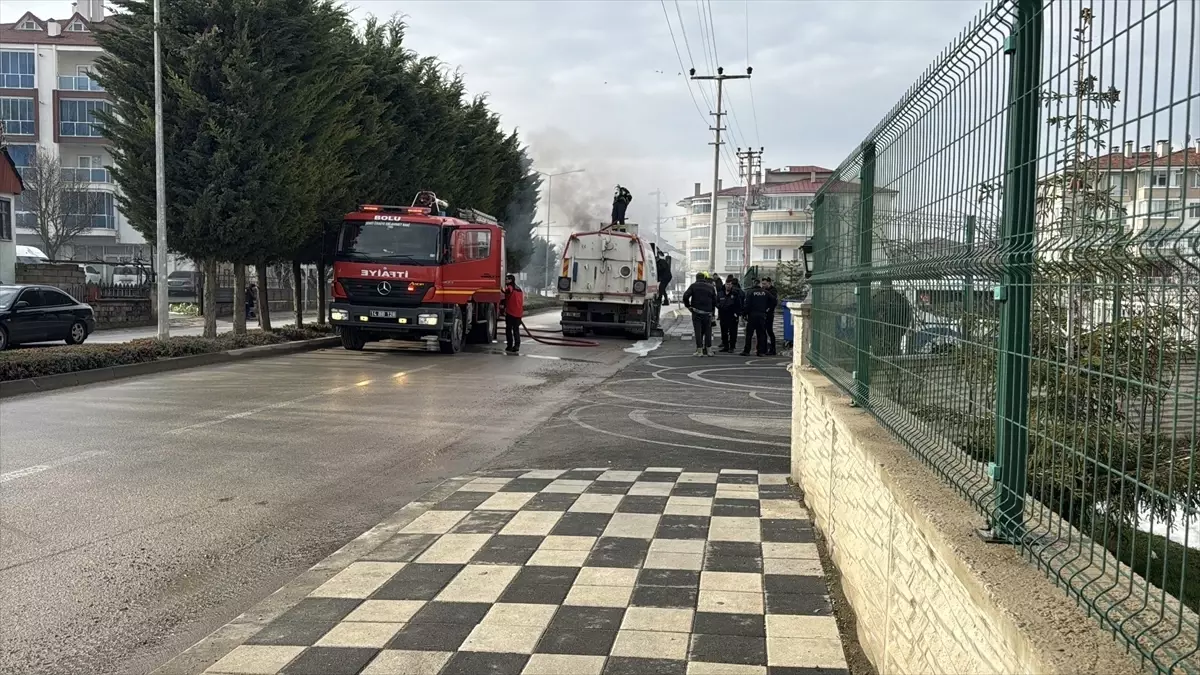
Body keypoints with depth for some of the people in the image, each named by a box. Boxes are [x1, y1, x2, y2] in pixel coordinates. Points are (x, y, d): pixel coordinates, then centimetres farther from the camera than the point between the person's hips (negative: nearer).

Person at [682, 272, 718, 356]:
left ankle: (699, 351, -1)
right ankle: (709, 350, 11)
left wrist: (688, 306, 0)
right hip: (707, 313, 2)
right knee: (708, 332, 10)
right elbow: (715, 301, 5)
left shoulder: (693, 286, 0)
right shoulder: (711, 287, 7)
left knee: (698, 332, 1)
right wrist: (712, 310, 13)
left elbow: (685, 296, -11)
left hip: (696, 312, -2)